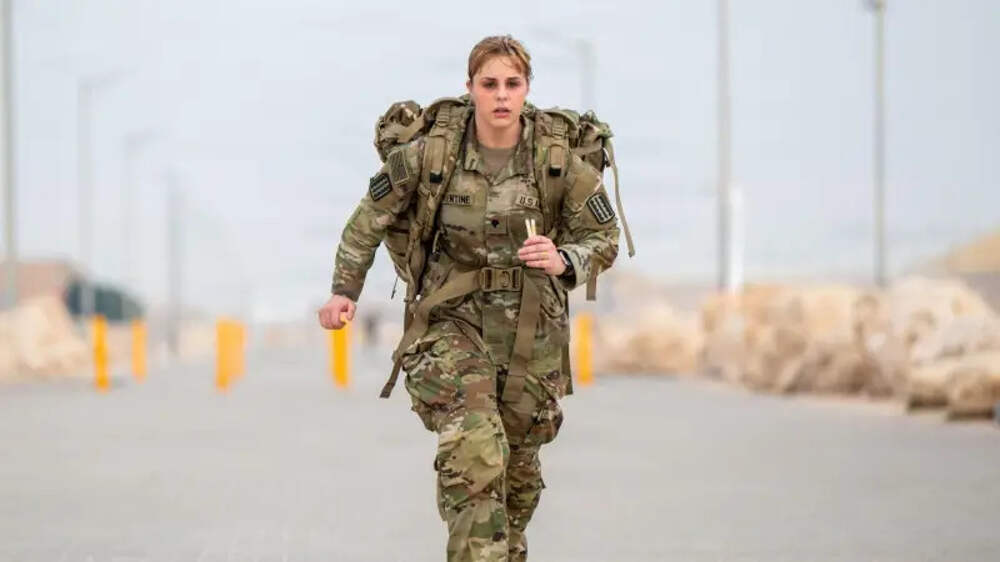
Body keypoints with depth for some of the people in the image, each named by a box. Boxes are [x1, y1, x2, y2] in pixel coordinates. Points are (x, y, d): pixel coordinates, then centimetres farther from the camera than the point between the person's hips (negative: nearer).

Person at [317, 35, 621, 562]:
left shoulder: (559, 159, -10)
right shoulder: (432, 153, -11)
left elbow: (603, 239, -2)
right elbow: (371, 216, 2)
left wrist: (563, 262, -23)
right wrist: (345, 291, -4)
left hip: (531, 326, 2)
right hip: (455, 320, -2)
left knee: (518, 463, 18)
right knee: (474, 455, -23)